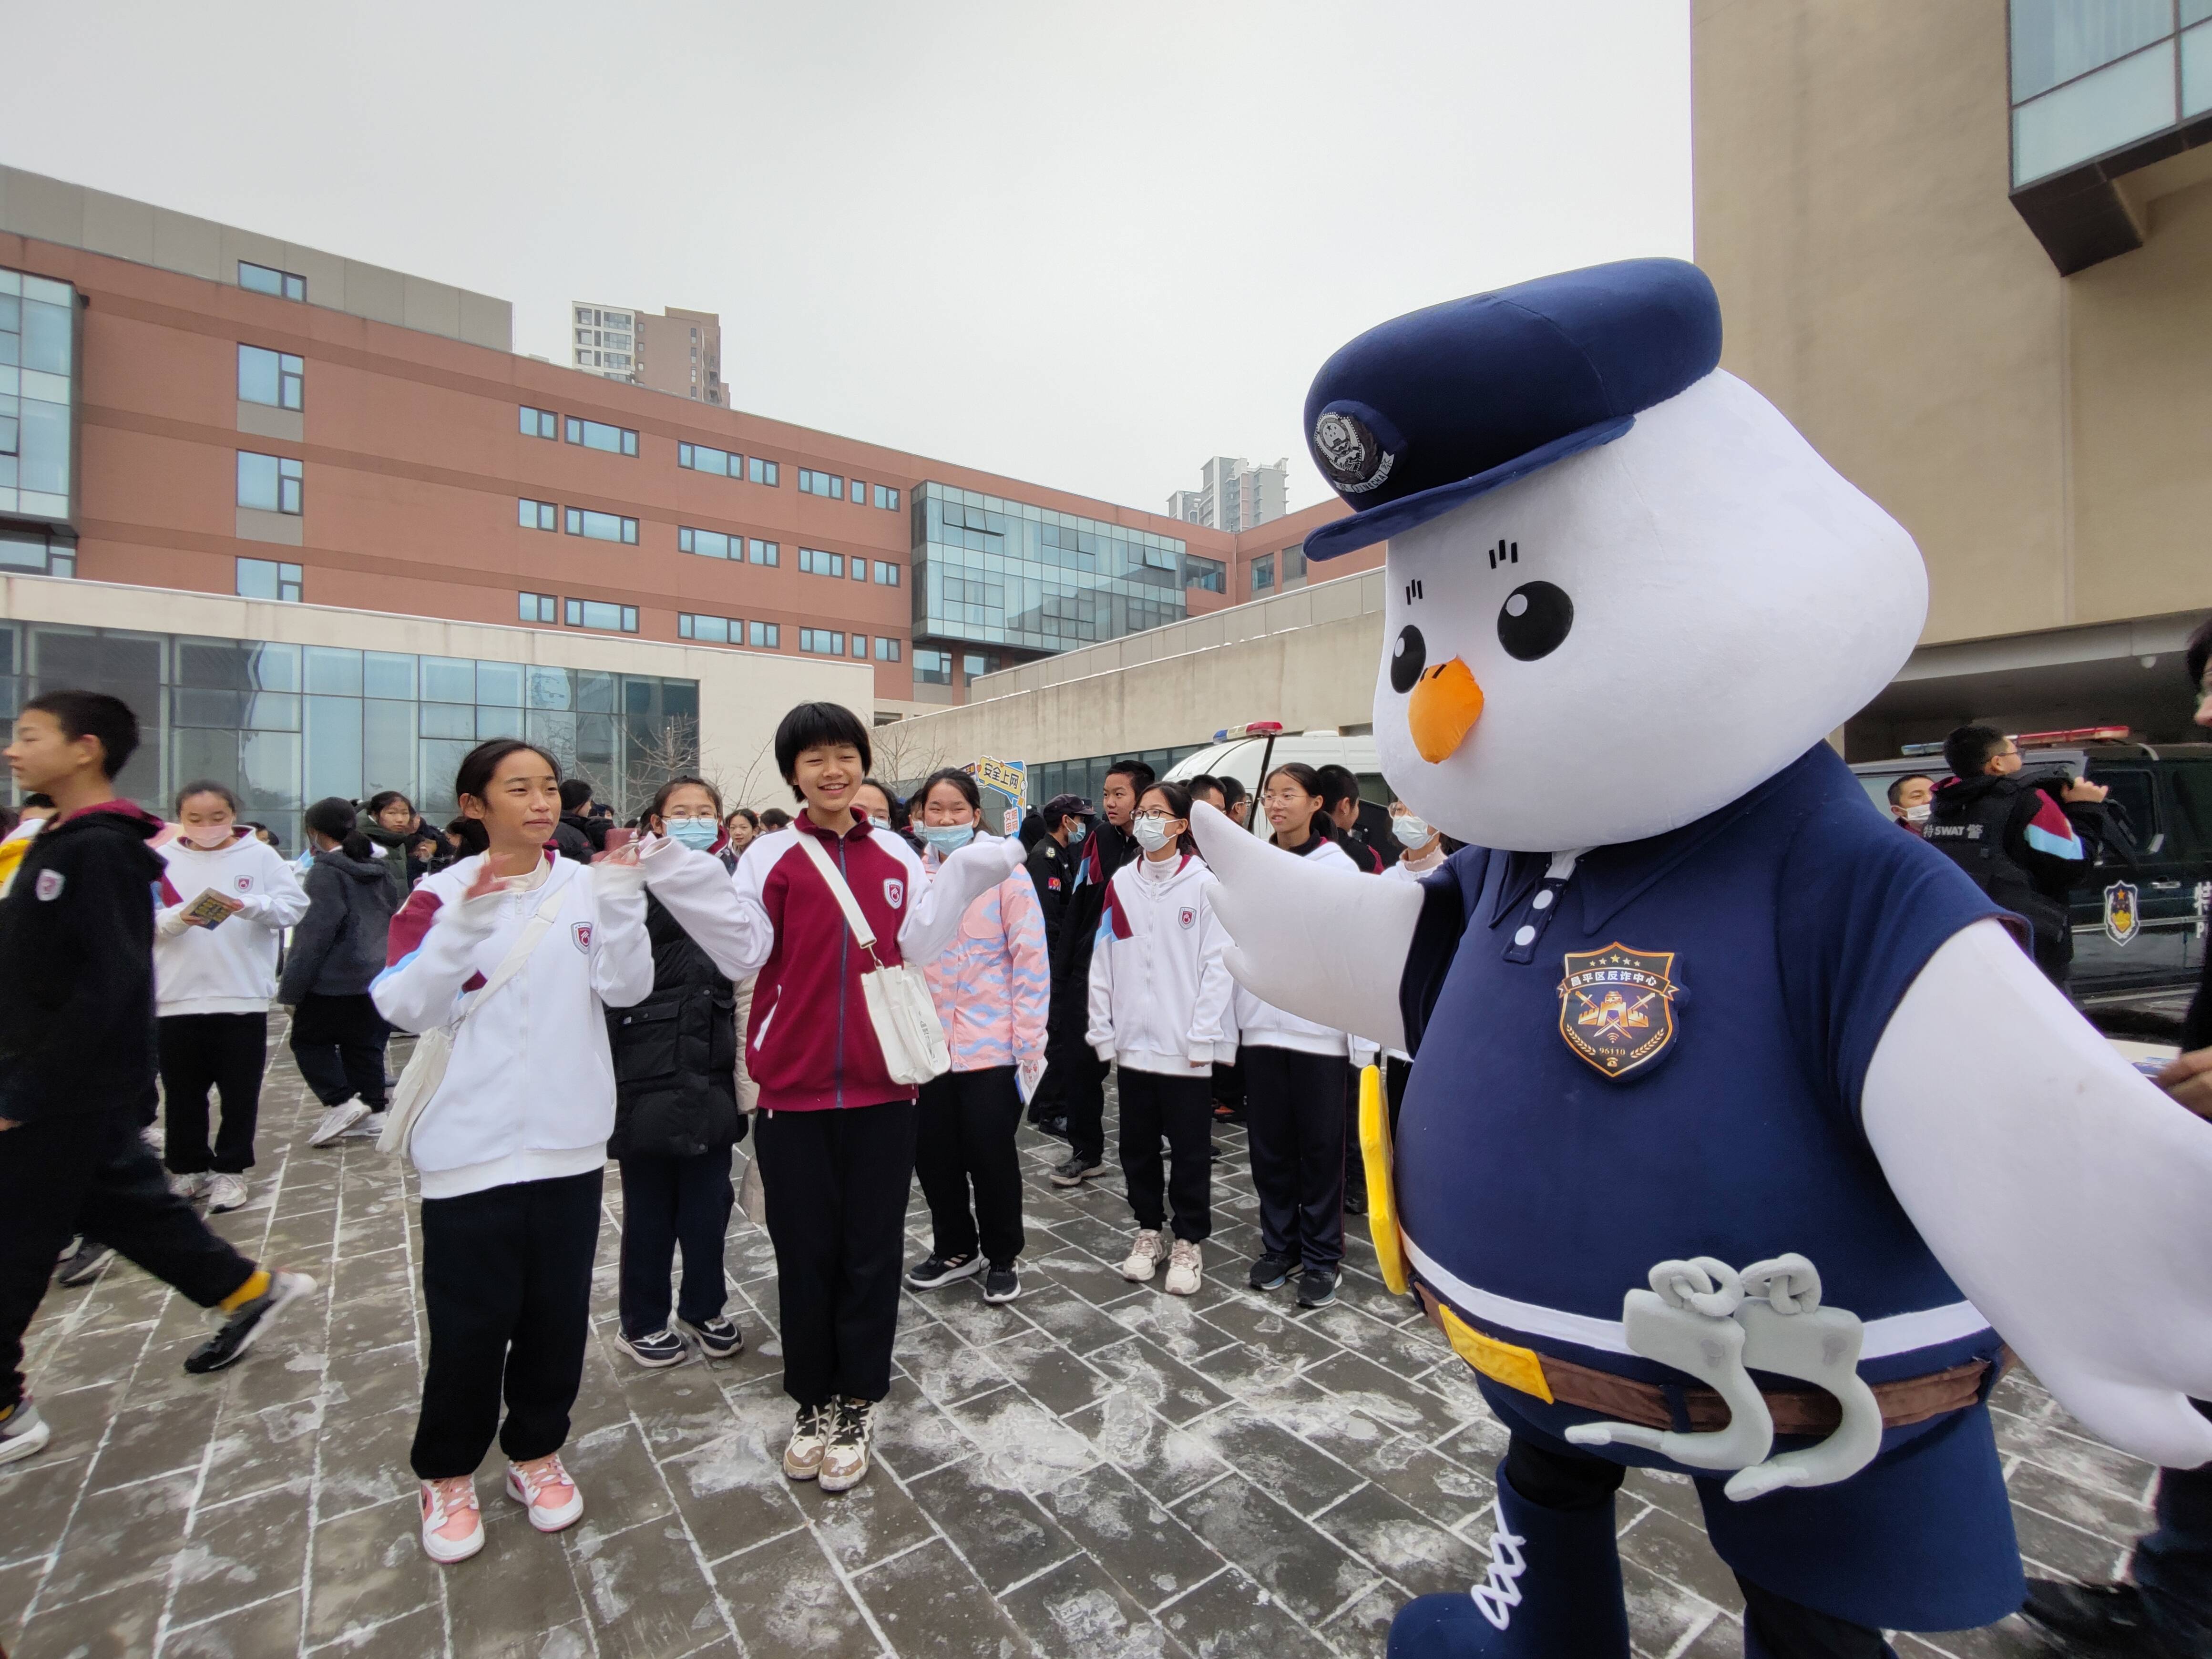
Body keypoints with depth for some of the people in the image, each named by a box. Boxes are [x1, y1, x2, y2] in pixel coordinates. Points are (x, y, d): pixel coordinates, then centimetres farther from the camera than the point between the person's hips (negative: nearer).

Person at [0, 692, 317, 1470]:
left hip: (72, 1091, -9)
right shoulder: (63, 842, 10)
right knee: (121, 1201, 18)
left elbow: (107, 987, -24)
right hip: (65, 1086, 9)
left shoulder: (99, 850, -19)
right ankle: (250, 1288, 31)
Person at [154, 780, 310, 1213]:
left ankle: (230, 1169, 21)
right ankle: (187, 1167, 30)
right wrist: (176, 919, -21)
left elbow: (294, 905, -7)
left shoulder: (259, 856, -2)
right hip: (178, 998, 2)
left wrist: (252, 905, -24)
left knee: (240, 1091, 7)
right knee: (182, 1091, 14)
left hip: (244, 996, -1)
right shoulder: (163, 859, 2)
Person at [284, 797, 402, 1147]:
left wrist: (291, 988, -12)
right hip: (379, 977, 7)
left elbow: (314, 934, -16)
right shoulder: (380, 869, 11)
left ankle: (341, 1102, -3)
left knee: (308, 1039, 8)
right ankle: (372, 1111, 14)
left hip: (335, 981, -7)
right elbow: (394, 919, 18)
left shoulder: (326, 872, -13)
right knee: (365, 1044, 12)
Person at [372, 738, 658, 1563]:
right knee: (470, 1320, 8)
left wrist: (621, 901, -20)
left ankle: (536, 1452, 36)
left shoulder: (587, 886, 1)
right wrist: (465, 924, -24)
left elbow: (625, 989, -8)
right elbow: (404, 1006, -12)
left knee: (558, 1312, 14)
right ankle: (447, 1474, 33)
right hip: (470, 1146, -2)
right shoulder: (442, 895, -3)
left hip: (568, 1141, 2)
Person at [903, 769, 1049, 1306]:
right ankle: (954, 1250, 37)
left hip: (990, 1047, -3)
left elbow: (1031, 962, -8)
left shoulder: (1006, 874, -7)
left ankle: (1002, 1257, 31)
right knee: (932, 1155, 14)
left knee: (991, 1156, 8)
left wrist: (1030, 1044, -10)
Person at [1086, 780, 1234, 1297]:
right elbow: (1103, 960, 7)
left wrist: (1202, 1036, -12)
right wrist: (1103, 1030, 3)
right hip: (1133, 1042, 4)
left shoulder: (1204, 884, -7)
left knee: (1189, 1148, 8)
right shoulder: (1121, 884, 6)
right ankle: (1149, 1230, 34)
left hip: (1186, 1046, -4)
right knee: (1137, 1144, 15)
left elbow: (1218, 964, -9)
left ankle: (1188, 1241, 26)